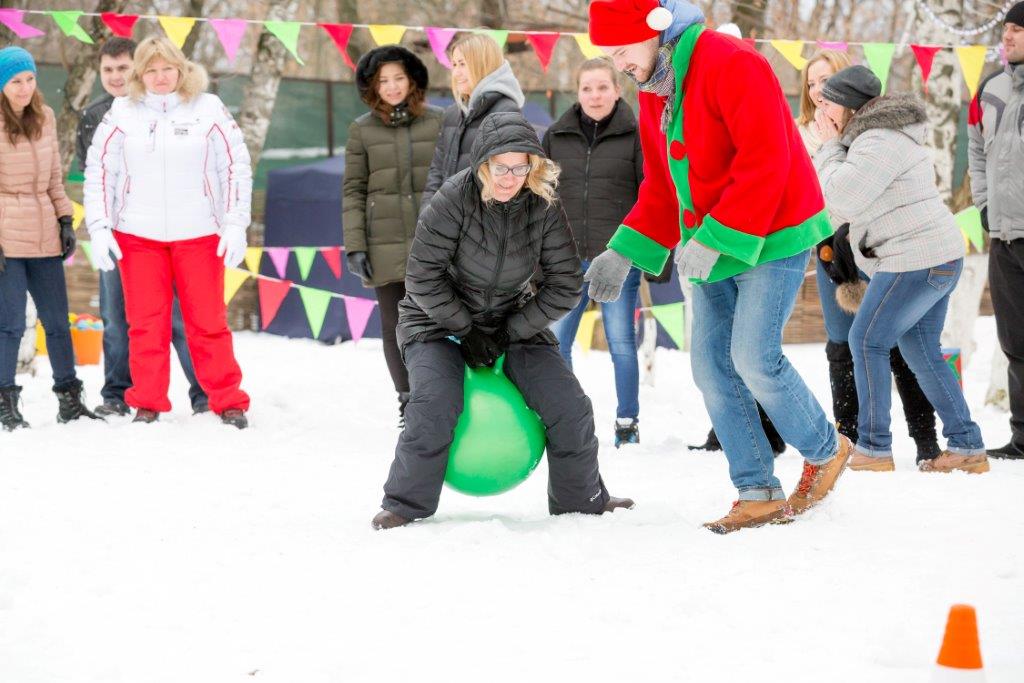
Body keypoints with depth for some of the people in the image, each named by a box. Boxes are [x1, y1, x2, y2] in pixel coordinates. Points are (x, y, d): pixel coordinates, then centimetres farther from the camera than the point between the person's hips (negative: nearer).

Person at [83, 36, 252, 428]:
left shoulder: (208, 109, 1)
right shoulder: (122, 113, 3)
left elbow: (237, 167, 3)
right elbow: (99, 171, 6)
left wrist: (236, 224, -3)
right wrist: (99, 228, -1)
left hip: (199, 234, -1)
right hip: (137, 235, 1)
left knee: (209, 321, 0)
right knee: (146, 322, 2)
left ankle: (228, 402, 8)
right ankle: (147, 404, 11)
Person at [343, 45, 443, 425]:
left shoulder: (437, 123, 7)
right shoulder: (362, 130, 7)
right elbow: (353, 191, 6)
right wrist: (354, 246, -1)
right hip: (385, 245, 1)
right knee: (395, 326, 3)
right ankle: (408, 399, 14)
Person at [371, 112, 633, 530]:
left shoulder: (544, 206, -13)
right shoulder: (454, 198, -21)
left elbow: (565, 285, -8)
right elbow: (423, 276, -17)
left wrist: (508, 334, -13)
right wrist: (466, 330, -17)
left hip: (513, 321, 3)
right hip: (438, 319, -3)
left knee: (570, 408, -8)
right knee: (434, 404, -28)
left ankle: (581, 499, 16)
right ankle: (405, 504, -11)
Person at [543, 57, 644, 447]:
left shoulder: (635, 135, 0)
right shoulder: (556, 136, 9)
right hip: (566, 258, 3)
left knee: (621, 342, 2)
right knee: (554, 342, 2)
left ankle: (628, 422, 13)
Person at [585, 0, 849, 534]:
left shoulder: (731, 65, -18)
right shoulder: (653, 95, 11)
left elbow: (765, 163, -25)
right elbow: (660, 190, 18)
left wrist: (714, 240, -26)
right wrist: (625, 254, 7)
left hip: (770, 236, -9)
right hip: (713, 247, 9)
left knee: (753, 358, -12)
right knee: (711, 365, 2)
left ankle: (825, 451, 12)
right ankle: (758, 494, 7)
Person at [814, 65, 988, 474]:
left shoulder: (878, 143, -16)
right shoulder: (873, 137, 18)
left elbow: (843, 199, -20)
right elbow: (844, 205, 17)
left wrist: (829, 147, -8)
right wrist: (832, 148, 7)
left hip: (915, 260, -11)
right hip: (939, 257, 11)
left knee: (867, 341, -6)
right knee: (922, 354, 14)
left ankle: (873, 449, -4)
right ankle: (967, 447, 16)